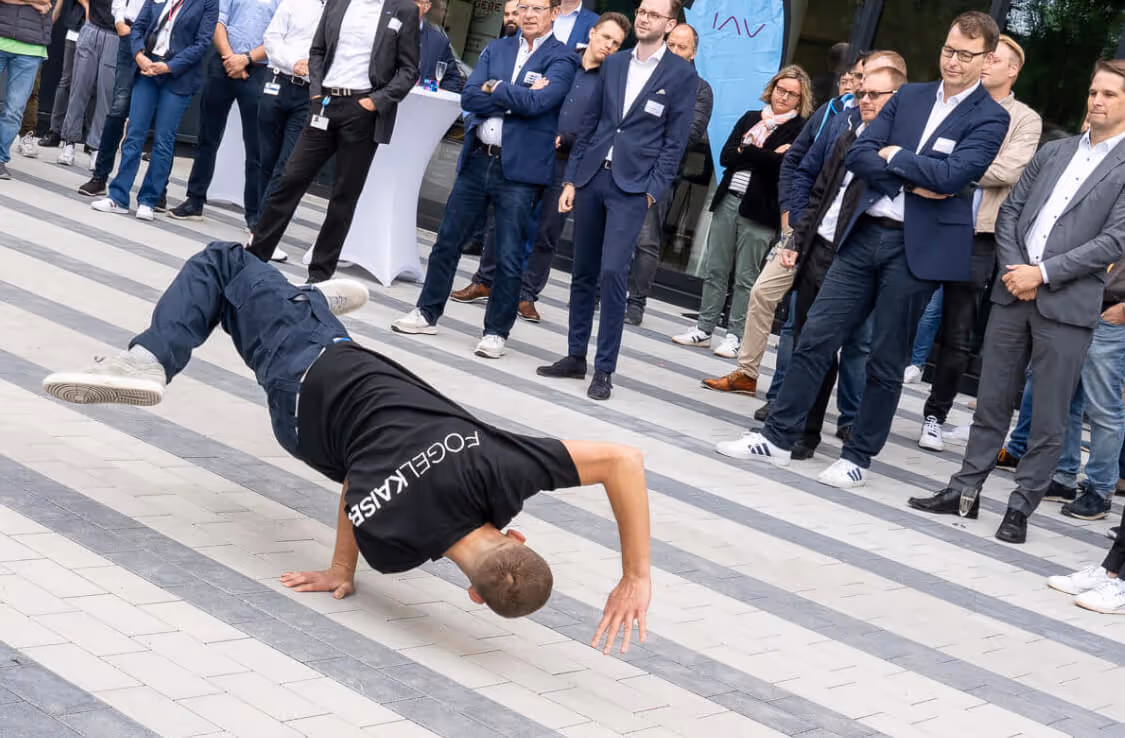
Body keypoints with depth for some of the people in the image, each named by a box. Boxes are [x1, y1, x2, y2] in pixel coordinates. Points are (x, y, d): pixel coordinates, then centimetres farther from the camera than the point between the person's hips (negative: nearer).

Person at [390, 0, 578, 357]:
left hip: (519, 169, -5)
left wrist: (495, 88, -7)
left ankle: (496, 331, 11)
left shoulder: (562, 58, -4)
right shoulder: (496, 49, 12)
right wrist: (515, 98, -11)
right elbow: (469, 97, 1)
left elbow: (537, 103, -19)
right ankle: (427, 313, 23)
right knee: (447, 241, 11)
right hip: (477, 159, 5)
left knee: (509, 257, 1)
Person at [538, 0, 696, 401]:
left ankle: (604, 370, -6)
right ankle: (576, 356, 20)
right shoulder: (613, 63, 11)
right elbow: (589, 123, 13)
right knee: (583, 273, 9)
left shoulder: (682, 74, -2)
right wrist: (571, 179, 9)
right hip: (591, 177, 5)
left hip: (632, 187, -5)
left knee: (612, 272, -14)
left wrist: (653, 191, -10)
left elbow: (675, 141, -3)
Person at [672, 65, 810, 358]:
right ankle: (704, 329, 15)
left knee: (746, 278, 0)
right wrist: (765, 156, -11)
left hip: (759, 209, -5)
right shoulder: (750, 119, 14)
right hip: (728, 200, 5)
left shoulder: (800, 130, -1)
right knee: (714, 269, 7)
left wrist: (745, 151, -9)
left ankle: (735, 336, 7)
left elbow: (783, 164, -17)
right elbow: (725, 156, 3)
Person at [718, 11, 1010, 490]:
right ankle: (778, 437, 13)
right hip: (864, 234, 5)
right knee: (815, 338, 4)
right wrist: (911, 181, -10)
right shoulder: (908, 97, 12)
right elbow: (859, 155, 4)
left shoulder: (989, 118, -3)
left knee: (886, 360, 4)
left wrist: (894, 156, -6)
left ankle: (858, 456, 17)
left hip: (917, 248, -5)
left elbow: (952, 175, -18)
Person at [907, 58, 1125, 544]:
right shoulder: (1053, 153, 14)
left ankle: (1020, 510, 11)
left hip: (1068, 304, -5)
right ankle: (966, 492, 20)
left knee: (1048, 420, 1)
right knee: (992, 402, 11)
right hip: (1014, 294, 5)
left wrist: (1042, 272, -15)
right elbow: (1010, 210, 13)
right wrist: (1014, 269, -4)